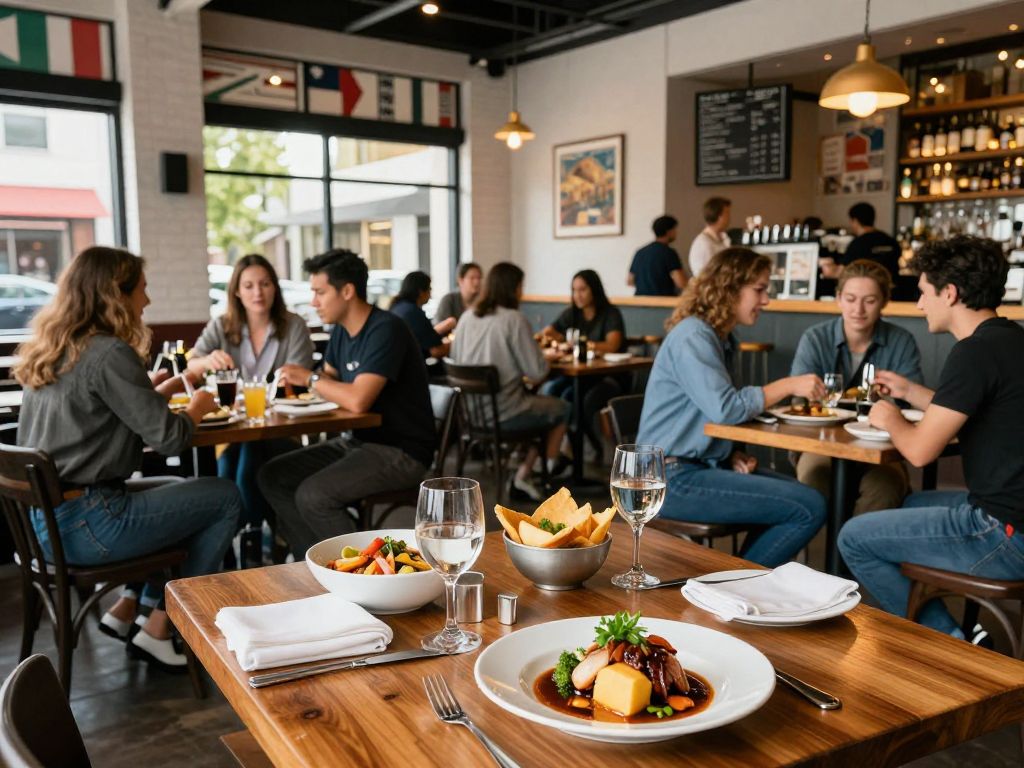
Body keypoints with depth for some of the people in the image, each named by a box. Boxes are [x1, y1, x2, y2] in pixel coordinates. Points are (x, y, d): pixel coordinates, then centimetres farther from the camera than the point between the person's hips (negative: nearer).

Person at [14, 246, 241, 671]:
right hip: (84, 525, -9)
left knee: (184, 494, 26)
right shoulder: (110, 353, -18)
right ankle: (158, 630, 9)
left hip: (41, 518, 9)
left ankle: (126, 609, 22)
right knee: (225, 497, 4)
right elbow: (169, 438, -17)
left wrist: (160, 393, 16)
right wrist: (196, 409, 2)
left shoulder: (51, 350, 9)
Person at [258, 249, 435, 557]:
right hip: (359, 441, 10)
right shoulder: (341, 330, 9)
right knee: (272, 476, 1)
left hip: (402, 451, -10)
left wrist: (309, 378, -13)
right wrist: (296, 382, 0)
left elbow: (358, 400, -29)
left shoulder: (385, 330, -20)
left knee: (313, 495, -26)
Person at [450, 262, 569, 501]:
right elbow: (537, 372, -16)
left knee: (541, 403, 29)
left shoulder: (467, 317, 2)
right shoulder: (514, 320, -16)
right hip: (502, 414, -7)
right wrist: (539, 352, 7)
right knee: (561, 409, 19)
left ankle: (524, 475, 22)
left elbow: (455, 359, 13)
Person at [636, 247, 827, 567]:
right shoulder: (692, 336, -14)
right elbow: (724, 408, -24)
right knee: (810, 509, -14)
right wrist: (788, 385, -14)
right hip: (673, 478, -10)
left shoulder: (721, 338, 16)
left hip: (702, 464, 10)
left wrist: (732, 454, 4)